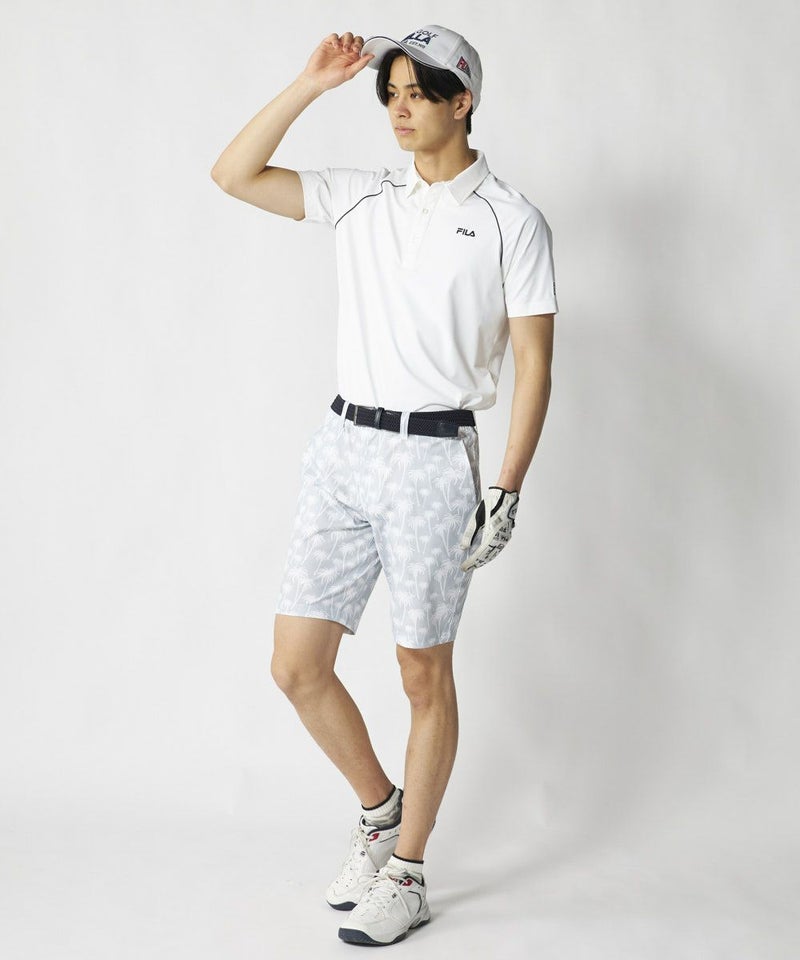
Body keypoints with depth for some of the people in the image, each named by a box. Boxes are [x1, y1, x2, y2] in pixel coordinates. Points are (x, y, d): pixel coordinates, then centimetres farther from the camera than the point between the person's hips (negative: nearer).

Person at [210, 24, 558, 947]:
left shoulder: (512, 220, -2)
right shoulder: (361, 197, 10)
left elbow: (533, 363, -5)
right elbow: (233, 174, 5)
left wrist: (506, 492, -10)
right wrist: (310, 83, -1)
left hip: (433, 459, -4)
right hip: (343, 448, 5)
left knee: (424, 675, 4)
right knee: (296, 666, 4)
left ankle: (407, 874, 20)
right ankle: (379, 809, 28)